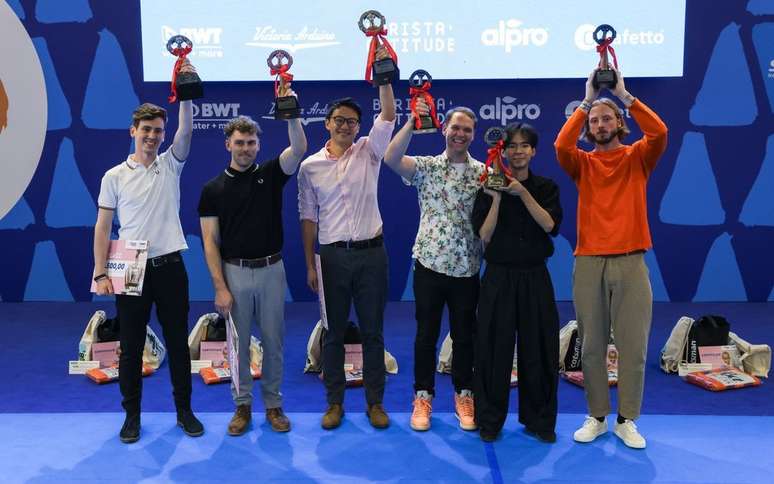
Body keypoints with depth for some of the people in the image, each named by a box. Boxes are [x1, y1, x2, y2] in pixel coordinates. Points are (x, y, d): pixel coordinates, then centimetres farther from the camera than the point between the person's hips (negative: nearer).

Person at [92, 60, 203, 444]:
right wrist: (100, 273, -5)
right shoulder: (115, 176, 3)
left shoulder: (170, 165, 5)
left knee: (178, 343, 8)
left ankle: (184, 409, 21)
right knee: (131, 347, 7)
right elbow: (102, 227, 2)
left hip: (169, 267, 1)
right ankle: (132, 415, 20)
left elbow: (186, 131, -12)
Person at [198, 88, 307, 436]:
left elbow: (299, 149, -17)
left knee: (273, 342, 8)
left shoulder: (271, 174, 2)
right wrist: (220, 287, -11)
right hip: (235, 273, -1)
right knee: (239, 344, 8)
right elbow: (210, 242, -4)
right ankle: (242, 405, 22)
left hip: (271, 270, 1)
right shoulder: (213, 189, -1)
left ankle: (273, 404, 22)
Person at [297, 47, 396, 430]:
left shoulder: (369, 152, 4)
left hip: (371, 253, 0)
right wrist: (310, 265, 2)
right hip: (332, 255, 0)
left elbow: (388, 116, -9)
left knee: (373, 331, 7)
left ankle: (375, 402, 18)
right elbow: (308, 217, 5)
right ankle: (335, 402, 20)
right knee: (334, 333, 8)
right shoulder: (311, 166, 4)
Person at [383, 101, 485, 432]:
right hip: (429, 264, -1)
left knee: (464, 335, 11)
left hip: (466, 268, 1)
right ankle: (423, 396, 21)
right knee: (426, 333, 8)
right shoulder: (426, 166, 1)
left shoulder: (484, 173, 5)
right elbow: (391, 159, -18)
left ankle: (464, 396, 26)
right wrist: (413, 121, -23)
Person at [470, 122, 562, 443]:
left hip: (535, 278, 1)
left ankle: (538, 420, 22)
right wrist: (497, 197, -16)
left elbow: (549, 225, -11)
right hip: (499, 278, -1)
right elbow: (485, 236, -7)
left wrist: (522, 193, -17)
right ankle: (490, 420, 17)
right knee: (495, 349, 3)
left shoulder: (546, 187, 5)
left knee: (537, 349, 6)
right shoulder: (489, 187, 1)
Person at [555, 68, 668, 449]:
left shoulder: (637, 158, 9)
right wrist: (586, 101, -8)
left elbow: (659, 133, -10)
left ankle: (627, 420, 14)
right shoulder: (583, 163, 10)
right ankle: (596, 417, 17)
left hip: (630, 261, 0)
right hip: (589, 262, 1)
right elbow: (561, 145, -11)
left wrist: (624, 95, -10)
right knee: (592, 345, 5)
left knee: (633, 345, 2)